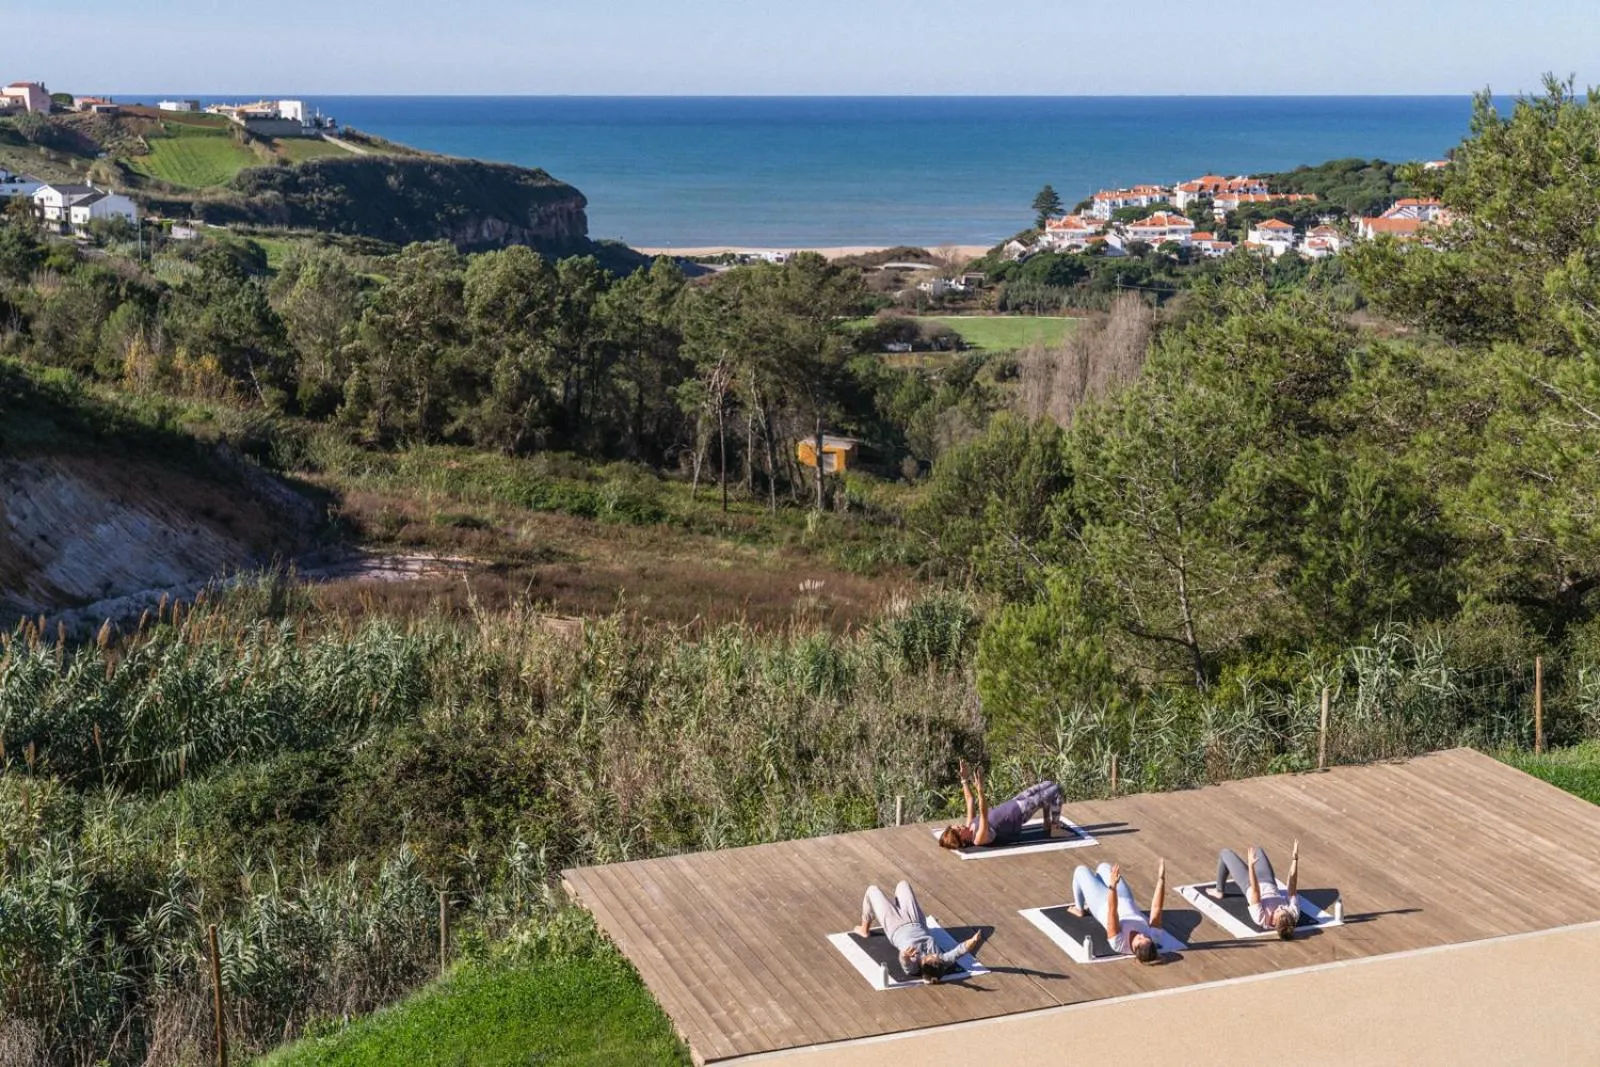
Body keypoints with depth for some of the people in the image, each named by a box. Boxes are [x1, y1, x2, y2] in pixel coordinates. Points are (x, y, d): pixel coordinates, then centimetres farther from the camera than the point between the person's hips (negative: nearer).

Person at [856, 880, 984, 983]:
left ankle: (864, 930, 39)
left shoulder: (913, 964, -44)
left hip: (896, 930, -4)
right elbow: (958, 951, -53)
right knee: (903, 885, 23)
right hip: (917, 925, 4)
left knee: (872, 890, 12)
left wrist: (905, 956, -90)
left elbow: (905, 962, -66)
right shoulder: (941, 961, -37)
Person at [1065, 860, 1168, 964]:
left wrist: (1113, 886, -64)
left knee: (1081, 870, 14)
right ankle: (1089, 905, 55)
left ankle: (1079, 909, 42)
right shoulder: (1153, 935, -35)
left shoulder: (1119, 943, -44)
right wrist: (1161, 879, -49)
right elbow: (1157, 907, -39)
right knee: (1103, 867, 25)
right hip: (1126, 903, 4)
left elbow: (1112, 911, -54)